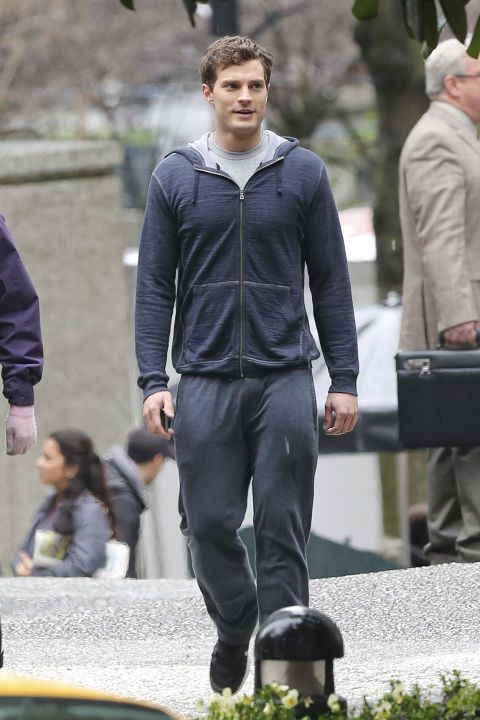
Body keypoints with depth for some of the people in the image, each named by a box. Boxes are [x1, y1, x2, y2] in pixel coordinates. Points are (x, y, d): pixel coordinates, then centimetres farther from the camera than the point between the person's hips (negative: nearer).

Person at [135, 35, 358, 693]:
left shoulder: (303, 173, 5)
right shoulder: (176, 178, 6)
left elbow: (331, 281, 7)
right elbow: (155, 286, 6)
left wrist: (345, 381, 3)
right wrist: (153, 381, -3)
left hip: (286, 378, -1)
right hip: (206, 380, 1)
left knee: (283, 531, -3)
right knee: (208, 526, 2)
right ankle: (234, 632, 27)